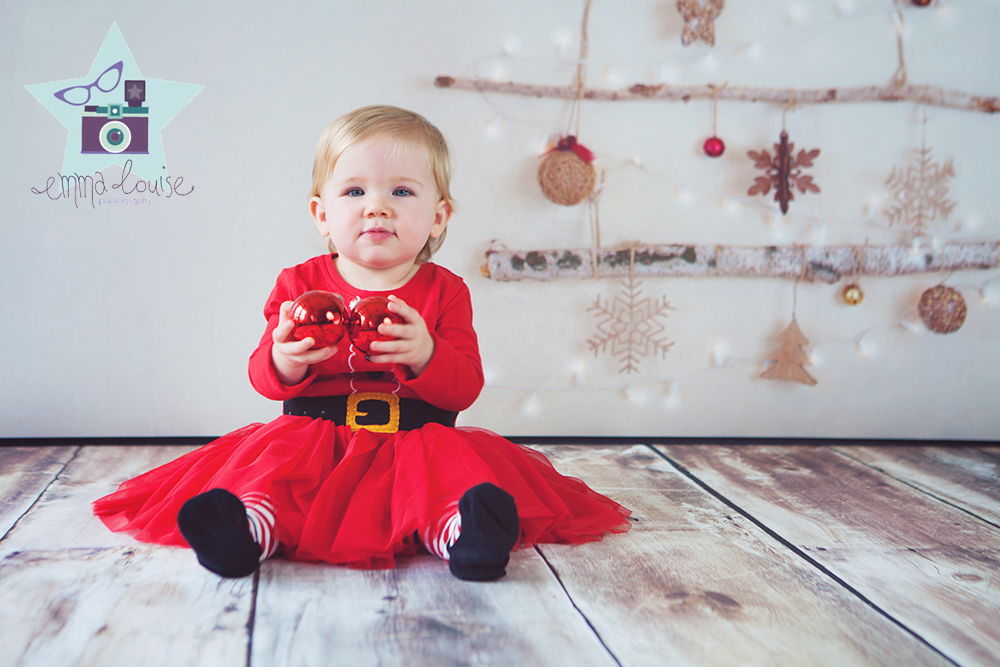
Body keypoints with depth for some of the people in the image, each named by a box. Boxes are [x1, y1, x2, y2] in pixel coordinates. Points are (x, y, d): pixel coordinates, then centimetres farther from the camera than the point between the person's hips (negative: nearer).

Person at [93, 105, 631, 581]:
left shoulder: (444, 291, 6)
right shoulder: (300, 285, 8)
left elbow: (466, 385, -2)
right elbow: (263, 377, 4)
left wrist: (426, 356, -26)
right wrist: (284, 362, -23)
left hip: (416, 436, -1)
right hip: (316, 432, 1)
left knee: (452, 458, -31)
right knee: (278, 448, -29)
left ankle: (456, 532, -57)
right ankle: (253, 525, -52)